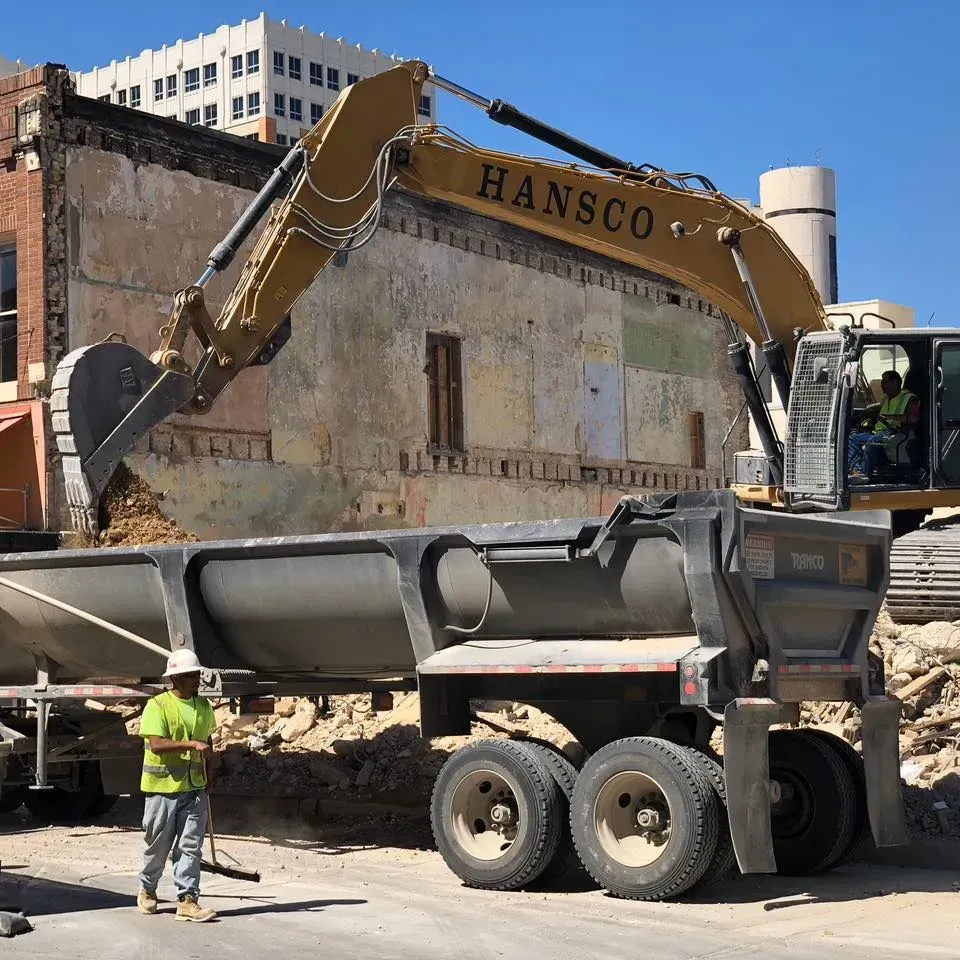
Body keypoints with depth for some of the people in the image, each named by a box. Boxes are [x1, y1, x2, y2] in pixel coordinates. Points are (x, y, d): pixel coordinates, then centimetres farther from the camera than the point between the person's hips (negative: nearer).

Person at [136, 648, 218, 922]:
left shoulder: (203, 706, 10)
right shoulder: (158, 705, -10)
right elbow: (156, 744, -20)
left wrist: (207, 774, 16)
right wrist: (190, 745, -29)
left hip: (194, 788, 4)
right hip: (163, 786, -4)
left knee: (190, 846, -1)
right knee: (158, 845, 8)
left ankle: (187, 900, 0)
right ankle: (147, 890, 31)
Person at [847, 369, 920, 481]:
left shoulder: (909, 398, 4)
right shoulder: (886, 399, 29)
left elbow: (914, 419, -11)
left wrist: (892, 417, -15)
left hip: (894, 433, -8)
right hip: (878, 432, 8)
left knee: (872, 441, -37)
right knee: (852, 439, -16)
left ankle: (865, 473, -42)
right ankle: (856, 470, -36)